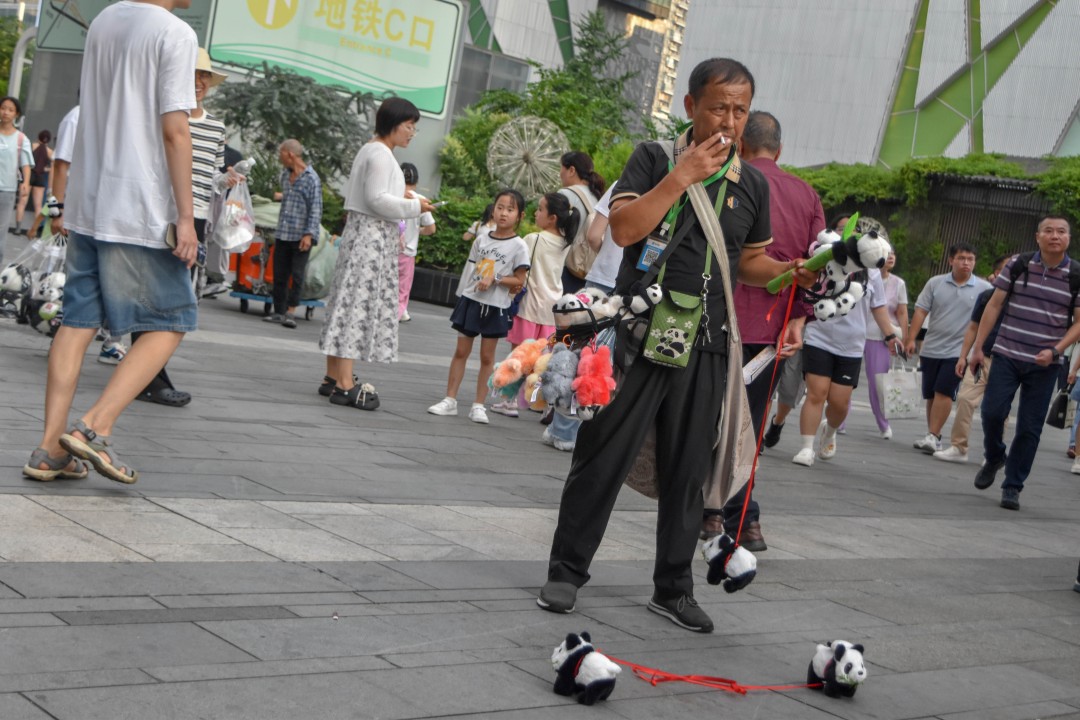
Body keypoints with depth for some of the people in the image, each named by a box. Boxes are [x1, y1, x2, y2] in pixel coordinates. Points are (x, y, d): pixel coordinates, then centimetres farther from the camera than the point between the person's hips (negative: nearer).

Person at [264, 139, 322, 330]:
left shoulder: (311, 178, -9)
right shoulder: (285, 175, 12)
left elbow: (316, 209, -12)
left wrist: (309, 234, -17)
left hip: (301, 235, -7)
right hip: (282, 234, 7)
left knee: (297, 274, -5)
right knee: (279, 274, 6)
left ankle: (291, 312, -1)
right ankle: (279, 312, 12)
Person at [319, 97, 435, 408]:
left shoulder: (371, 150, 20)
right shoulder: (381, 154, -12)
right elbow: (377, 198, -19)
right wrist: (413, 207, -15)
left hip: (363, 232, 10)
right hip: (372, 235, -10)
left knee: (348, 304, 9)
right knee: (358, 304, -11)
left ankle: (333, 377, 12)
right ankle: (345, 384, -13)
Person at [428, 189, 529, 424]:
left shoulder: (519, 246, -6)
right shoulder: (481, 239, 6)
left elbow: (519, 281, -7)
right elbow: (470, 268, 11)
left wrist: (495, 280, -19)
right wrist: (462, 297, 4)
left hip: (495, 307, -3)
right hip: (471, 300, 3)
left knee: (487, 356, 4)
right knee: (461, 351, 6)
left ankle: (479, 405, 10)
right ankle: (450, 400, 11)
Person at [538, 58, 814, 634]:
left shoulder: (753, 184, 11)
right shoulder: (655, 158, 0)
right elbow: (623, 229, -14)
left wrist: (793, 273, 1)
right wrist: (680, 176, -18)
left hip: (705, 348, 4)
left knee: (688, 473, 8)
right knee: (603, 459, 1)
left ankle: (673, 588, 20)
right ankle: (567, 572, 14)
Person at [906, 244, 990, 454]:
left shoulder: (984, 288, -2)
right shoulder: (935, 283, 4)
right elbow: (921, 311, 3)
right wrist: (911, 338, -4)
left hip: (958, 351, -3)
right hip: (931, 348, 3)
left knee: (943, 392, -14)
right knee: (930, 395, 9)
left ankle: (933, 436, -13)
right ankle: (933, 437, 19)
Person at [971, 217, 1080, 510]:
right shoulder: (1018, 265, 1)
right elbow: (994, 305, 4)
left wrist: (1055, 350, -14)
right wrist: (978, 348, 1)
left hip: (1045, 365, 0)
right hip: (1007, 355, 0)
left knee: (1030, 428, 2)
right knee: (992, 411, -8)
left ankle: (1012, 487, 13)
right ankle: (994, 458, 23)